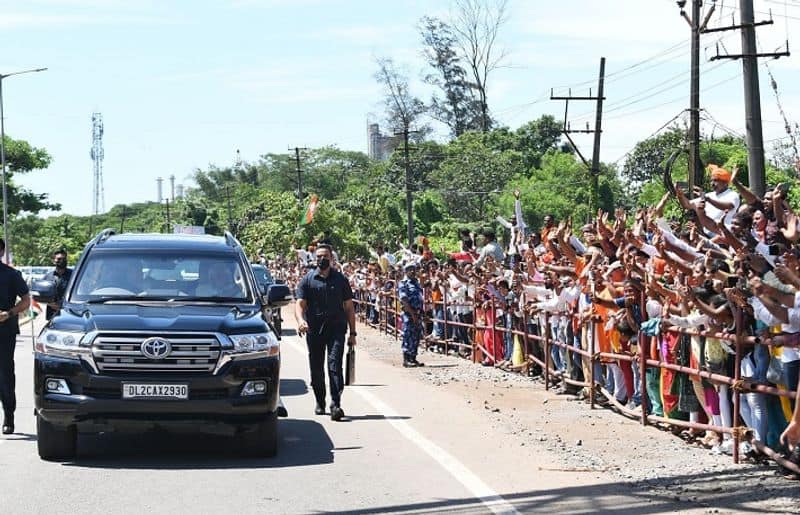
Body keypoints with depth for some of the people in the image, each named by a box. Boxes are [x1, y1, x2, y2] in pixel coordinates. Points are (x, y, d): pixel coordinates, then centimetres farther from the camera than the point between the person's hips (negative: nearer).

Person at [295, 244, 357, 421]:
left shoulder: (340, 280, 9)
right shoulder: (308, 280, 7)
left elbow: (349, 307, 12)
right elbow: (300, 303, -2)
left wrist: (352, 333, 7)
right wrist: (300, 320, -24)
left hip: (336, 328, -1)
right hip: (314, 329, 1)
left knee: (335, 365, -14)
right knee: (316, 368, 8)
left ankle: (336, 404, -20)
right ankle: (320, 403, 25)